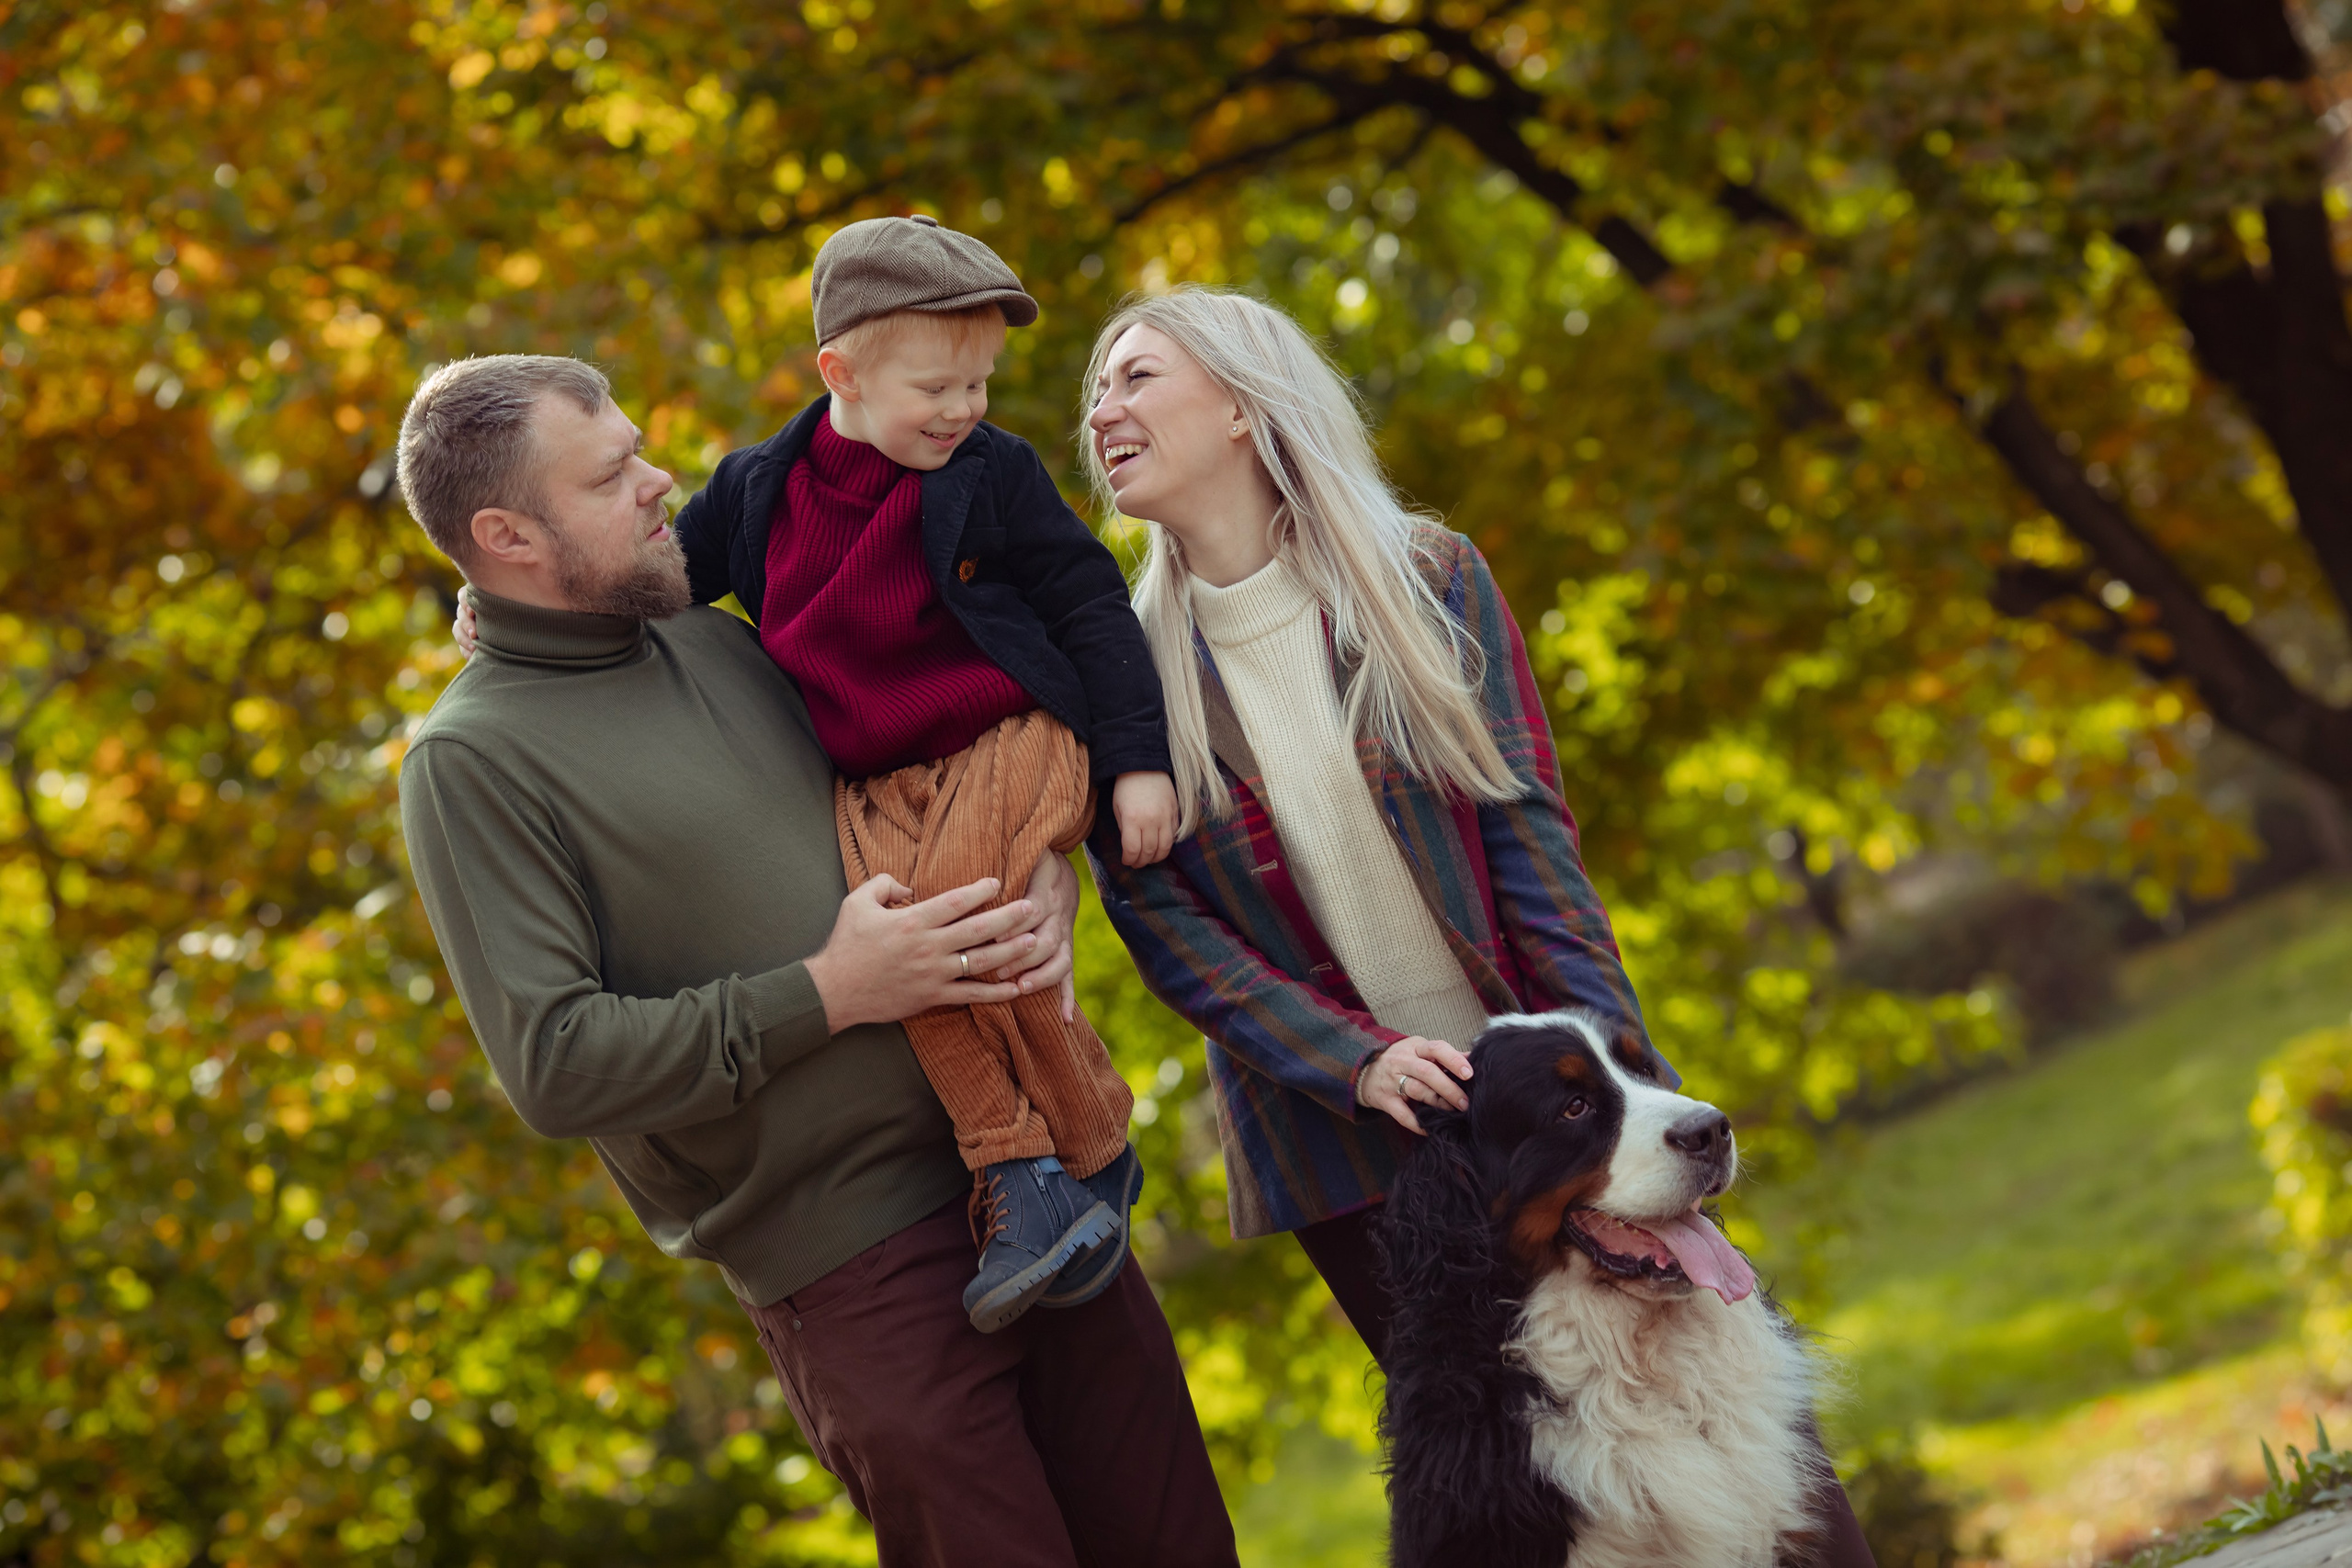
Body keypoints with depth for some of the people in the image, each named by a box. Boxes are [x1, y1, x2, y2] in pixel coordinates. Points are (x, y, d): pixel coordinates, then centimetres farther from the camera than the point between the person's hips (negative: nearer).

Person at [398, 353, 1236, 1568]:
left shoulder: (713, 638, 12)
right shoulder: (471, 762, -9)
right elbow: (553, 1065, -17)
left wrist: (1045, 876, 1)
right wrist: (827, 995, -17)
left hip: (1020, 1173, 6)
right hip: (848, 1266, -6)